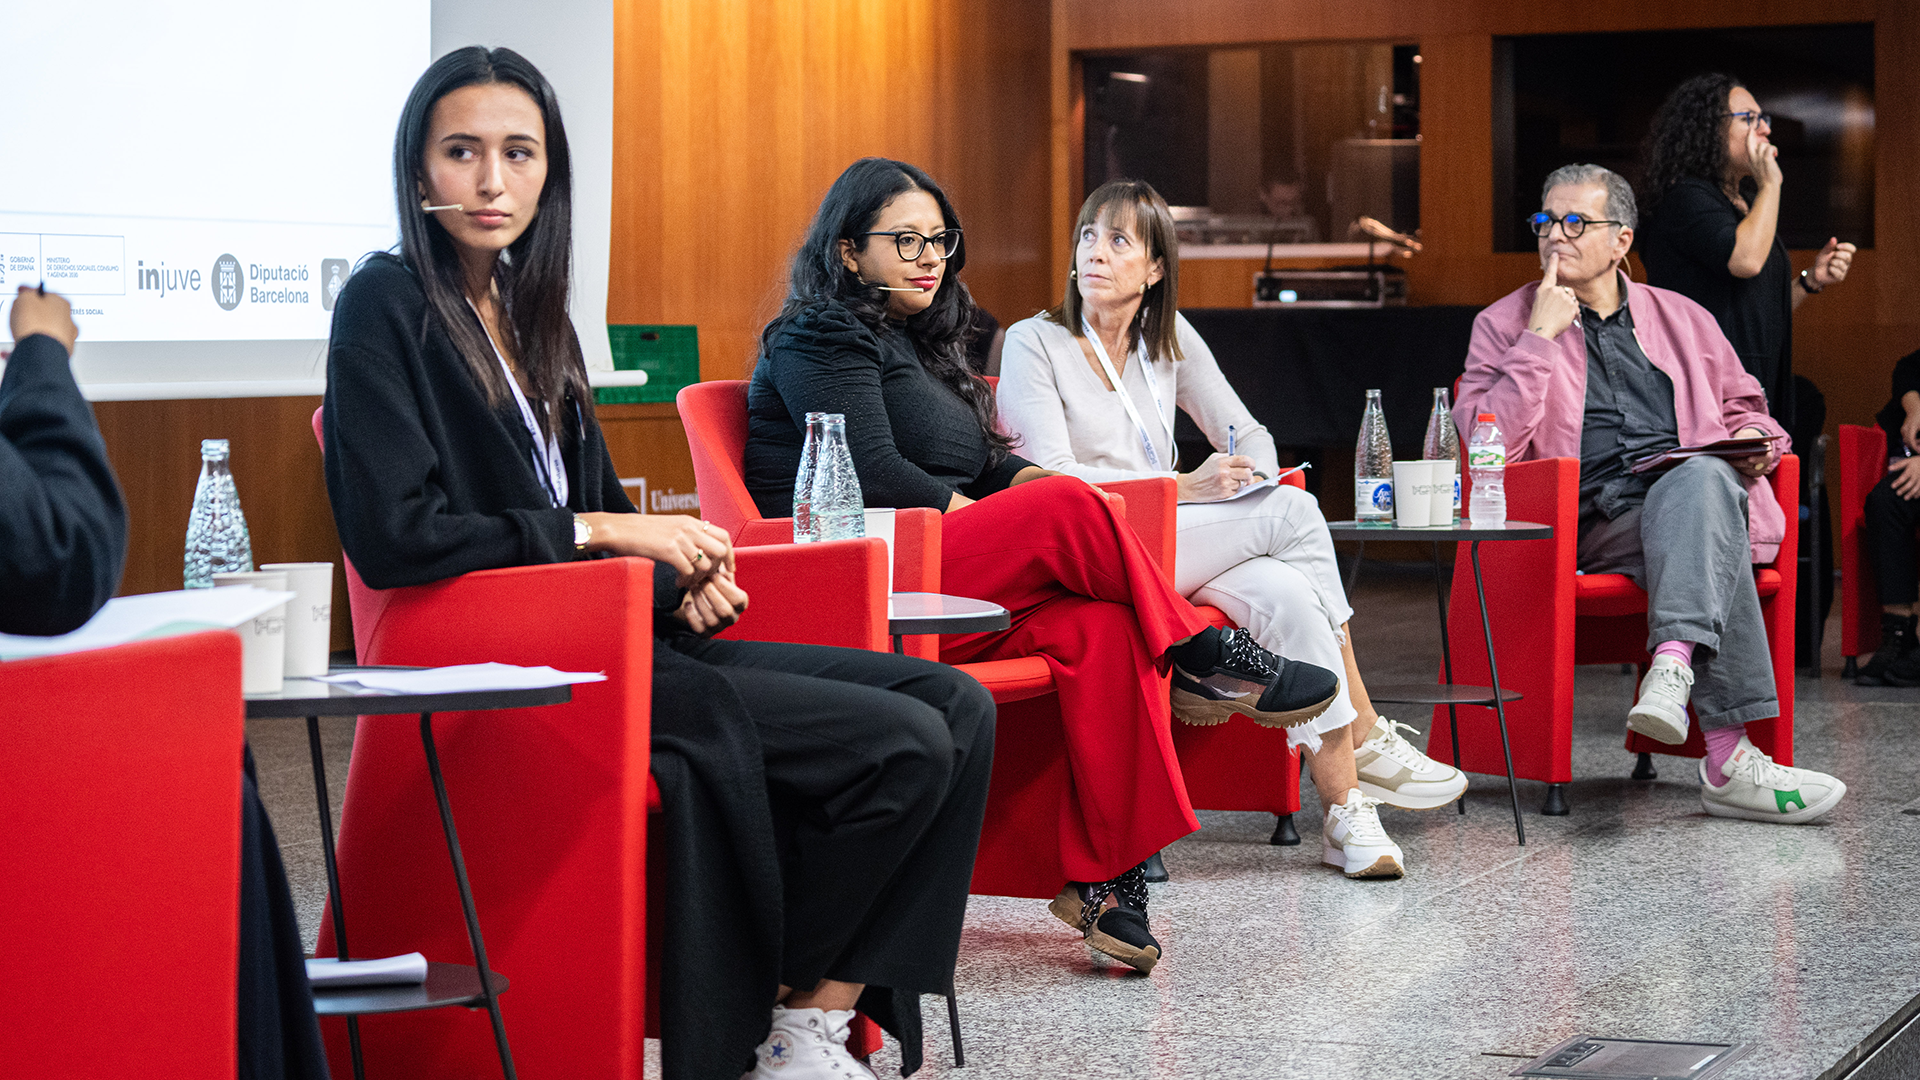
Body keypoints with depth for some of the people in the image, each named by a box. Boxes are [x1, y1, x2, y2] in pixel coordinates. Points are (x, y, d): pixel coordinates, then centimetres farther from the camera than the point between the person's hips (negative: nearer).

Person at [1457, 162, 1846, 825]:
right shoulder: (1505, 325, 13)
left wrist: (1754, 441, 6)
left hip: (1696, 485, 3)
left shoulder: (1683, 320, 23)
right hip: (1593, 518, -2)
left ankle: (1674, 663, -58)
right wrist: (1540, 339, -6)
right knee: (1711, 542, -37)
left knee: (1701, 480, -38)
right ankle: (1728, 758, -46)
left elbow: (1745, 410, 31)